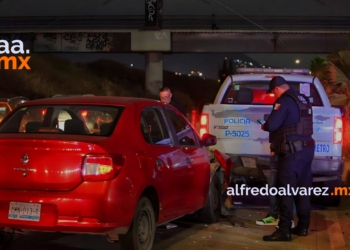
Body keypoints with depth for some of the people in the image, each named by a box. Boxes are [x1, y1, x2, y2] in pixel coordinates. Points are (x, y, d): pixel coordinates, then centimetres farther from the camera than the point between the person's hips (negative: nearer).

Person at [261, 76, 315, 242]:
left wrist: (264, 126, 3)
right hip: (306, 149, 9)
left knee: (285, 191, -6)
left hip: (292, 152, -9)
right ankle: (302, 227, 20)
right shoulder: (303, 100, 16)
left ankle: (284, 231, -7)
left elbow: (272, 125, -18)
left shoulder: (284, 101, -11)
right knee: (303, 190, 14)